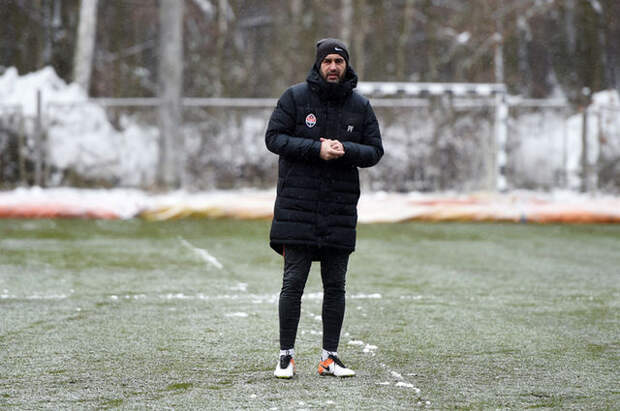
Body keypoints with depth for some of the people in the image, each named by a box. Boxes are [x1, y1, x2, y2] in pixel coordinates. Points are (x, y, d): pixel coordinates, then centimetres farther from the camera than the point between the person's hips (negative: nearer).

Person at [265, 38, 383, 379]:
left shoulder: (360, 106, 9)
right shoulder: (295, 98, 1)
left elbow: (375, 151, 8)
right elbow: (274, 137, -5)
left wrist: (345, 150, -12)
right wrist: (317, 149, -15)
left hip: (340, 209, 3)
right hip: (297, 206, -3)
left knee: (335, 286, 5)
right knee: (293, 282, -3)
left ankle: (329, 357, 11)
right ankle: (286, 355, 4)